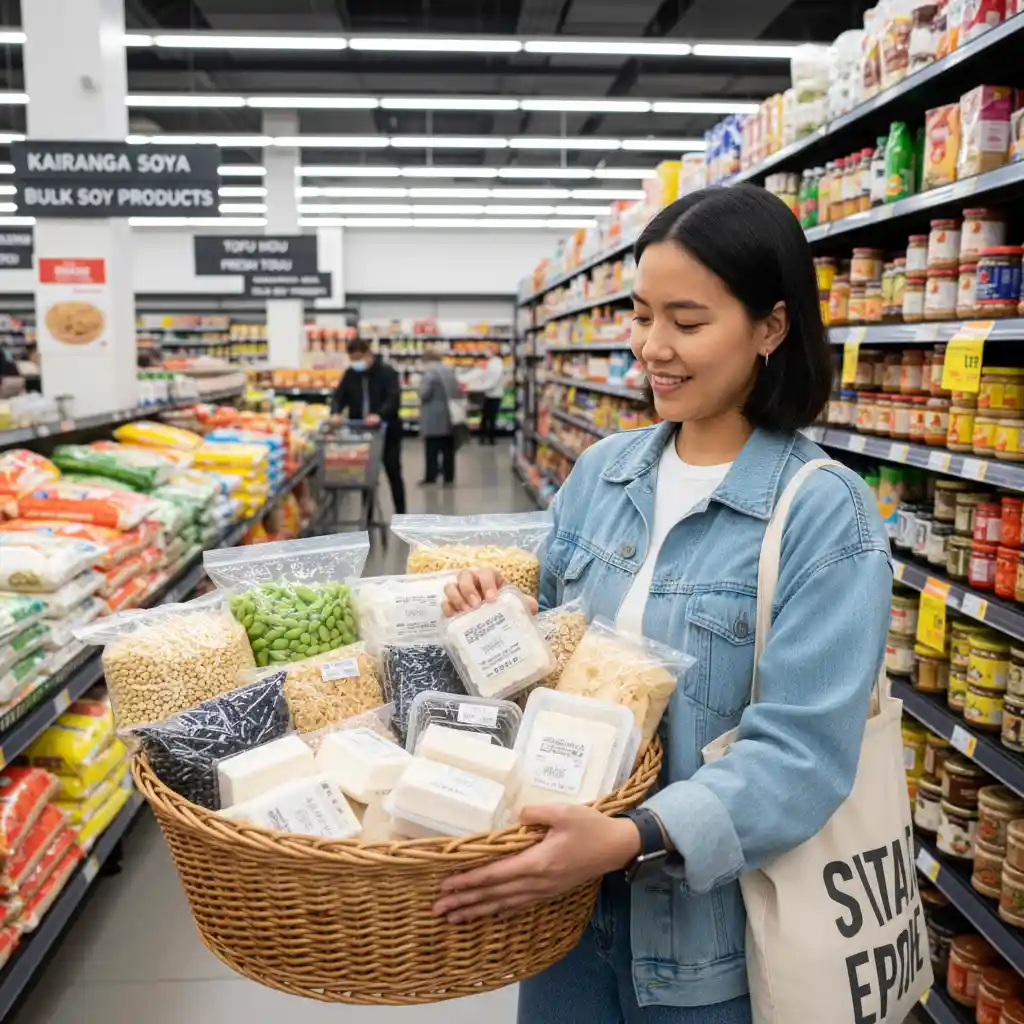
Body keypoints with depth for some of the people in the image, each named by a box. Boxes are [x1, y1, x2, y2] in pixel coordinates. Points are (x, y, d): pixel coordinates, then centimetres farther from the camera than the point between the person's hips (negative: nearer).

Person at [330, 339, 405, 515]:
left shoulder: (387, 372, -9)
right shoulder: (350, 374, 6)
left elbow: (394, 398, -22)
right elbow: (339, 395, 1)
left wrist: (380, 415, -39)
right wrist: (336, 412, -22)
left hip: (387, 431, -4)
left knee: (394, 474, 4)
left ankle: (401, 517, 12)